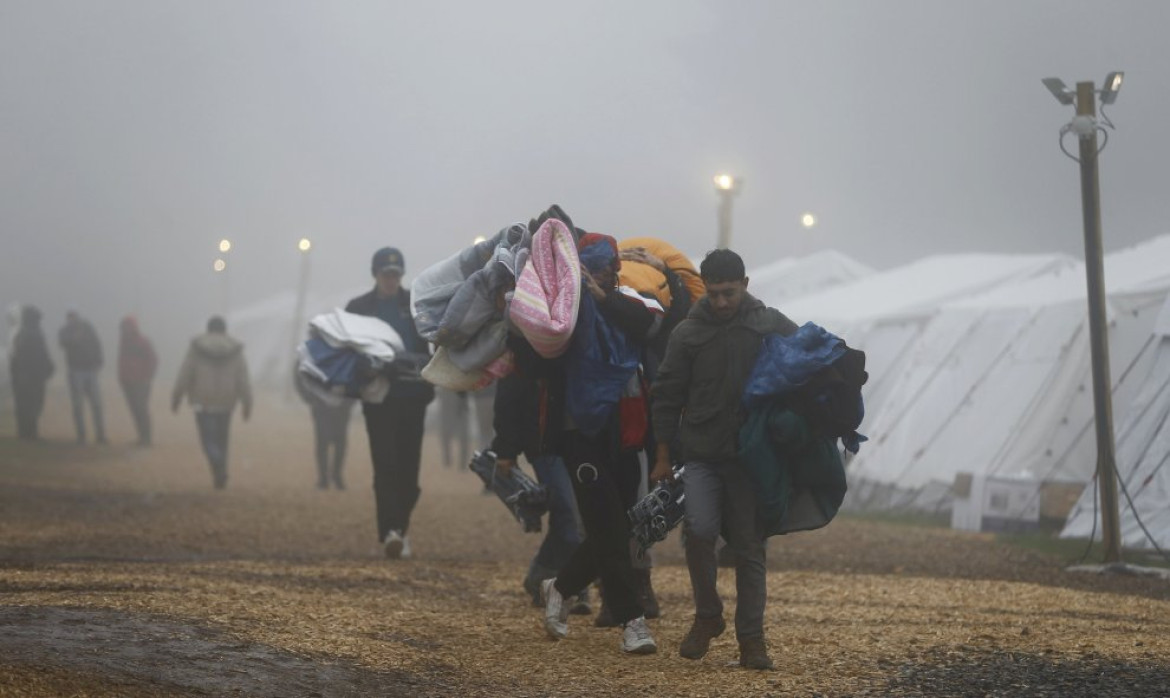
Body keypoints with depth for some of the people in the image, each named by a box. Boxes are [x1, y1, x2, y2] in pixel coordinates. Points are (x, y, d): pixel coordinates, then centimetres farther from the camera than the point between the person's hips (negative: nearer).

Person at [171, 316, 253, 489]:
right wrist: (247, 404, 2)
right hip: (226, 403, 2)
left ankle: (216, 462, -30)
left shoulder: (196, 348, -4)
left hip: (203, 402, -2)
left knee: (208, 438, -1)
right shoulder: (235, 351, 0)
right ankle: (220, 476, 17)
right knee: (221, 439, 15)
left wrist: (176, 397, 5)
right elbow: (243, 380, -2)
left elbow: (184, 376, -4)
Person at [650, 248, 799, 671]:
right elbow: (667, 396, 7)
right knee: (700, 529, -17)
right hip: (701, 455, 0)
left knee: (750, 547, 2)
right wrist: (663, 456, 5)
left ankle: (751, 639, 10)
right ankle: (707, 616, 4)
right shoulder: (688, 333, 2)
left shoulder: (772, 326, 1)